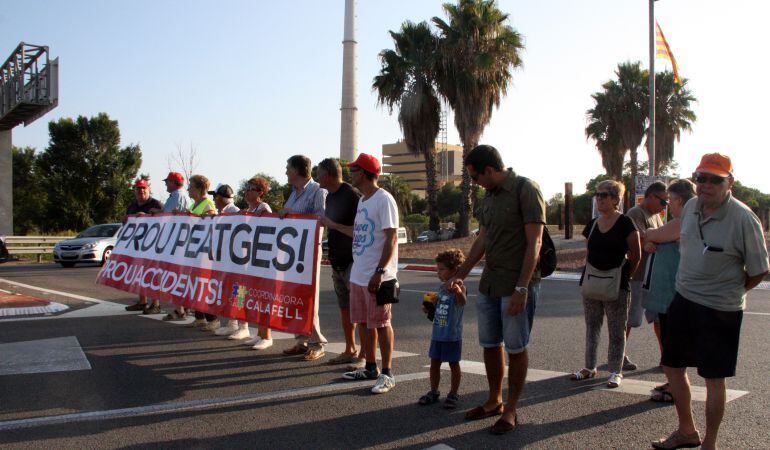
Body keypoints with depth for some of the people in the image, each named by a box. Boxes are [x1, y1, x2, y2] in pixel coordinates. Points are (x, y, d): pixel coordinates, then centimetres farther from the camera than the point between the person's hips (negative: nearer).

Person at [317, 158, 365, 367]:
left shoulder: (352, 195, -15)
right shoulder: (330, 196, 14)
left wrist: (333, 225, -20)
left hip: (353, 262, -9)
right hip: (338, 262, 9)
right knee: (345, 308, 14)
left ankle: (364, 355, 1)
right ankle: (350, 351, 24)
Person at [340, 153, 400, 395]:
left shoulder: (384, 200, -14)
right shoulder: (362, 200, 15)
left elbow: (391, 239, -19)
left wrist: (380, 271, -24)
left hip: (377, 276, -9)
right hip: (358, 274, 9)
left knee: (381, 323, -2)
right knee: (364, 323, 15)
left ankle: (387, 374, 8)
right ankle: (370, 368, 28)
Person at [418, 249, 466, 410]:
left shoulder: (458, 287, -16)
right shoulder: (441, 287, 7)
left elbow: (463, 302, -38)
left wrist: (457, 289, -58)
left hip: (452, 336, -7)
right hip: (437, 334, 7)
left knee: (454, 364, 8)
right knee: (434, 363, 13)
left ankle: (453, 394, 21)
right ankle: (433, 392, 27)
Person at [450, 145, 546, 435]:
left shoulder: (526, 189, -12)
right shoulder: (489, 196, 11)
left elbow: (534, 242, -16)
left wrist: (521, 288, -20)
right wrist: (460, 276, 20)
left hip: (516, 286, -8)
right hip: (489, 283, 8)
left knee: (516, 348, 3)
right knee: (490, 344, 15)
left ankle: (510, 410, 15)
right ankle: (494, 401, 30)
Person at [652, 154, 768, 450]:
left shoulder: (744, 219, -18)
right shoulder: (691, 206, 1)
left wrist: (729, 293, 1)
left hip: (720, 310, -7)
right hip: (683, 300, 7)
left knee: (713, 378, 6)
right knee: (672, 367, 15)